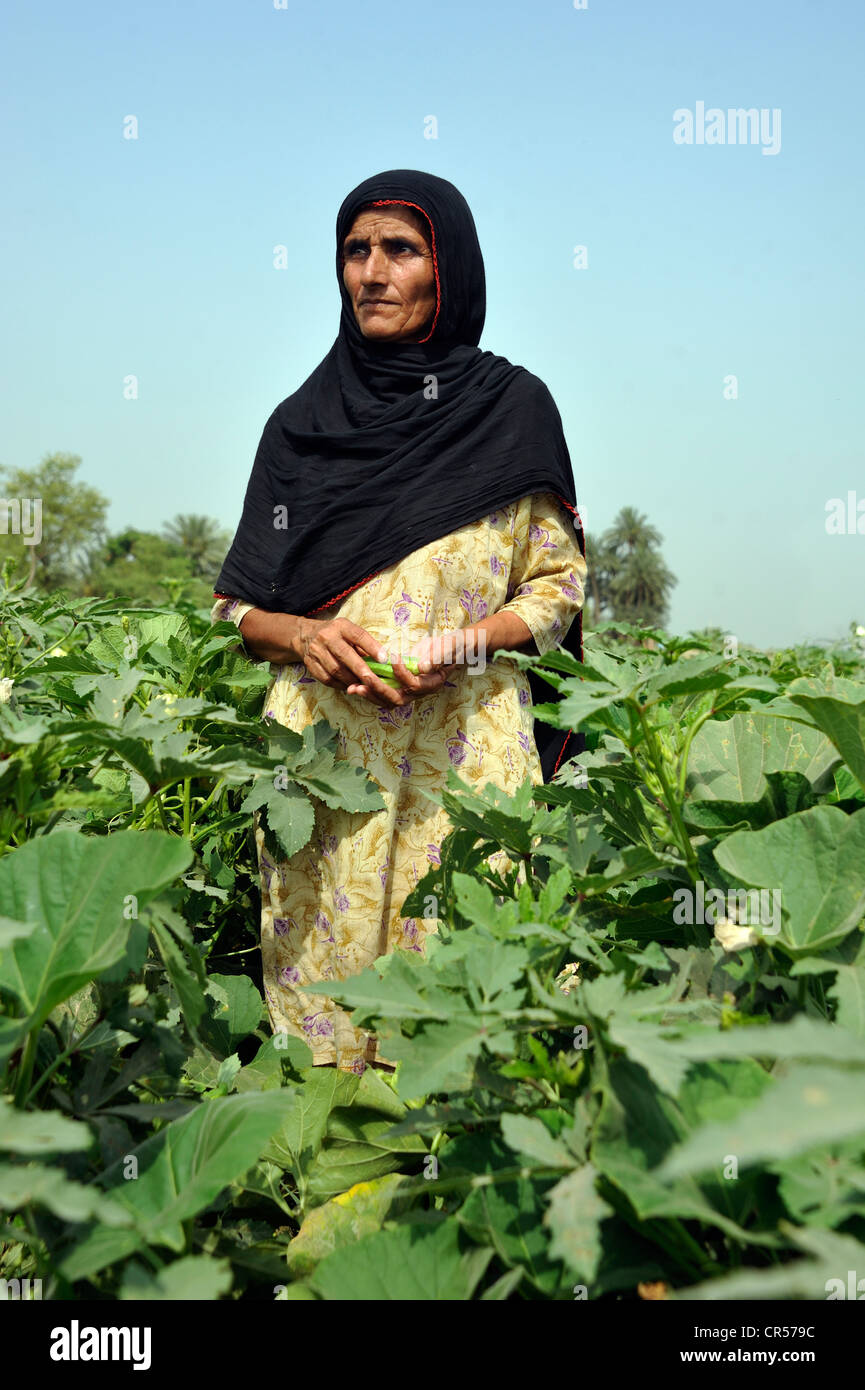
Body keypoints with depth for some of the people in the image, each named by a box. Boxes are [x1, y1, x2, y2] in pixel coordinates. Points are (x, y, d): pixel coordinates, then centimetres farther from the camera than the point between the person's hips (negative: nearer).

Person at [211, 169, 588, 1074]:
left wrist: (468, 641, -13)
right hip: (323, 748, 2)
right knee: (324, 973, 2)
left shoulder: (511, 408, 5)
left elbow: (557, 586, 5)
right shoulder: (302, 422, 10)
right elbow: (237, 600, 12)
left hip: (466, 750, -1)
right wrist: (302, 635, -10)